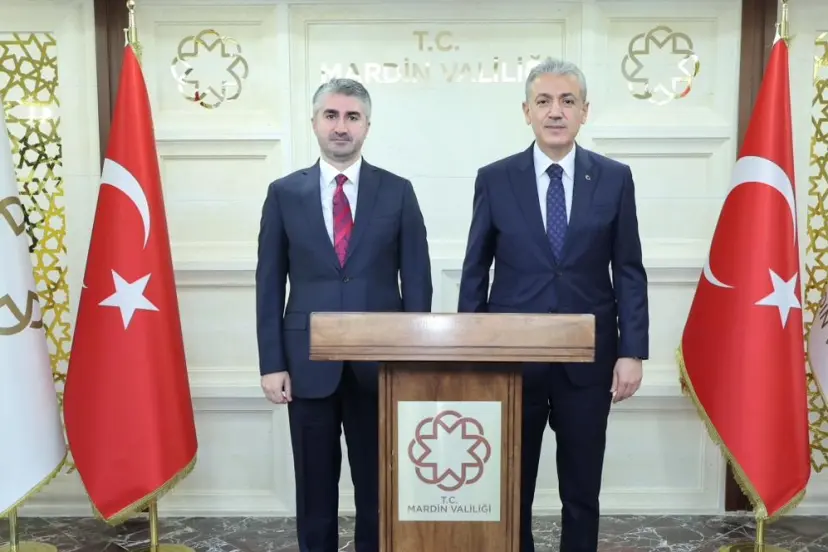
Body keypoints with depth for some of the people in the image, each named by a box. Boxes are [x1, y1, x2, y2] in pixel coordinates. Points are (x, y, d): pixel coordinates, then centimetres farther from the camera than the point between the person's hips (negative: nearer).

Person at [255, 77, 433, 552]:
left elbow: (417, 280, 2)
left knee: (378, 486, 11)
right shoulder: (284, 193, 4)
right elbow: (270, 284, 3)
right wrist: (272, 363, -3)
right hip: (309, 362, 1)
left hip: (380, 361, 0)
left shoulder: (398, 192, 2)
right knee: (315, 487, 12)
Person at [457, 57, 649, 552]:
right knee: (510, 490, 11)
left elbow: (630, 272, 2)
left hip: (588, 358, 1)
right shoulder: (495, 179, 0)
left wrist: (633, 352, -4)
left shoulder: (615, 178, 2)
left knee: (582, 493, 13)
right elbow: (475, 272, 3)